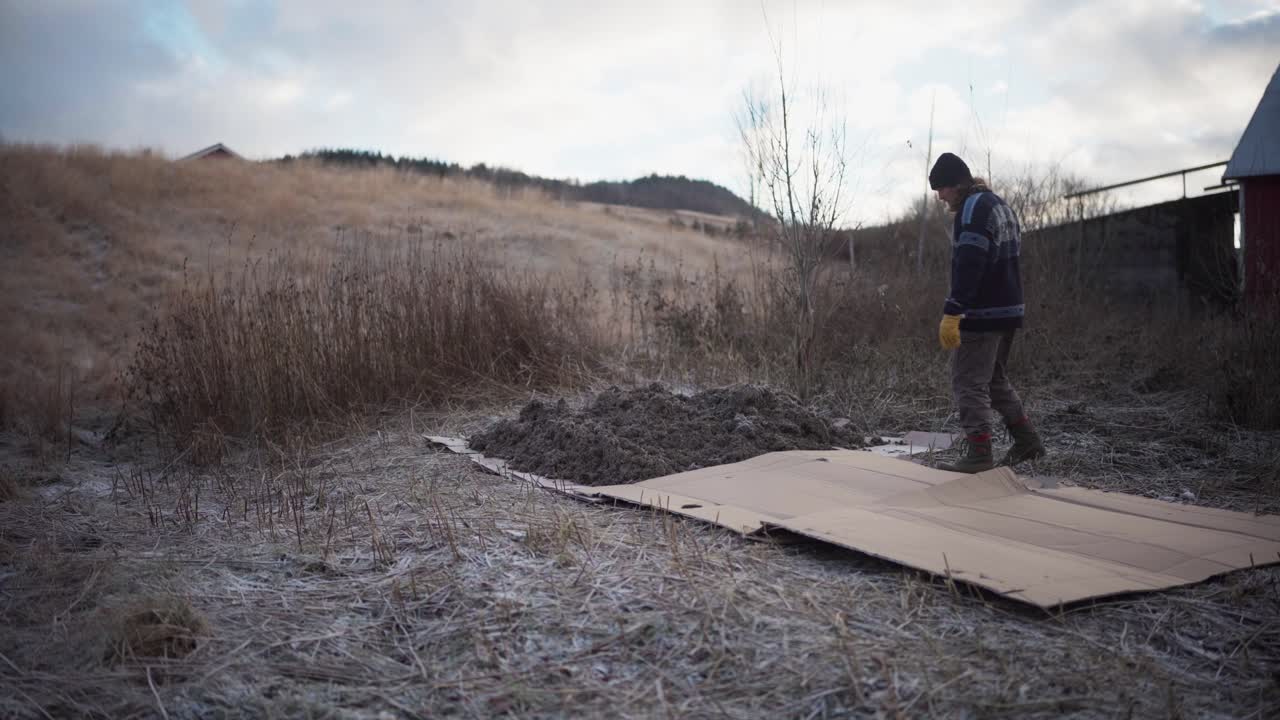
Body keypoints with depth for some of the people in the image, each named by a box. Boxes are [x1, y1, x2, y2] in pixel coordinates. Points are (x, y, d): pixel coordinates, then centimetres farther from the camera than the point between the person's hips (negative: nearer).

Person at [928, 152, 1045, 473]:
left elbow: (968, 266, -24)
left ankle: (979, 453, -3)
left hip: (981, 314, -10)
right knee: (996, 380, 20)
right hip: (1008, 310, 10)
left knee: (969, 383, -4)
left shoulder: (974, 207, -14)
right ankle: (1027, 441, 23)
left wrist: (952, 313, -28)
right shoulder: (999, 204, 18)